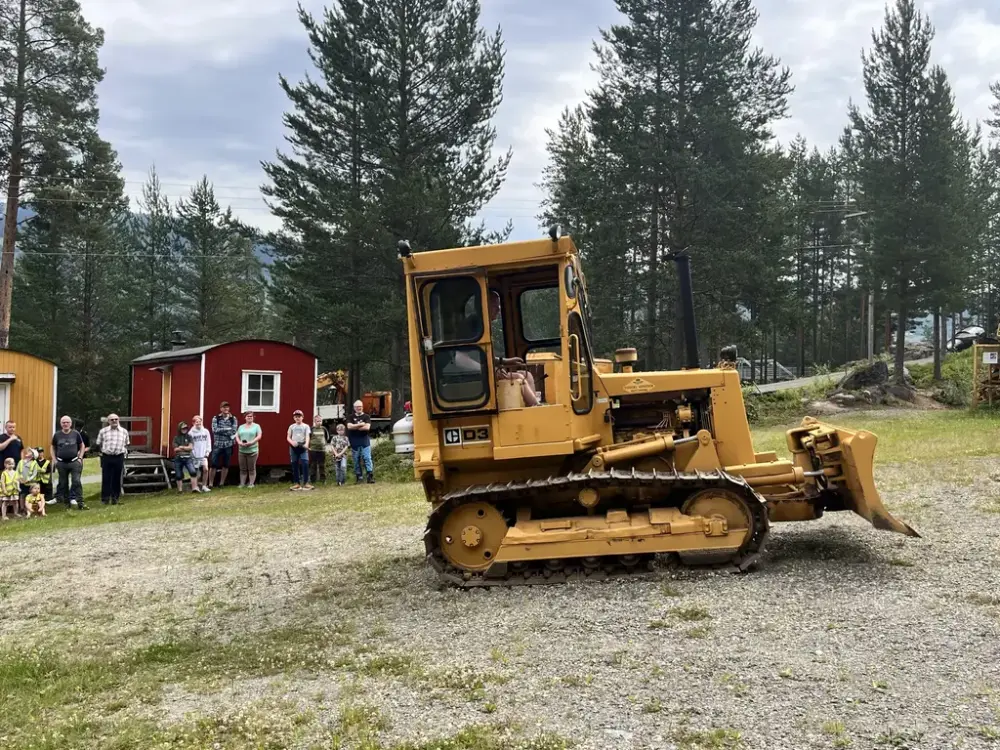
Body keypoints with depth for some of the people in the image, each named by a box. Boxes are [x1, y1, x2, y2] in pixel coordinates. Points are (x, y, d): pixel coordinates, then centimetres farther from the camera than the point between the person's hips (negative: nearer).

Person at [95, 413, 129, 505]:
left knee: (117, 479, 4)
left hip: (119, 457, 1)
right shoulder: (103, 431, 4)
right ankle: (105, 498, 6)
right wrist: (102, 451, 4)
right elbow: (99, 444, 12)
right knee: (106, 478, 0)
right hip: (106, 457, -1)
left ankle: (115, 498, 13)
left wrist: (125, 451, 8)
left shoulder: (124, 431, 9)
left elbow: (126, 444, 20)